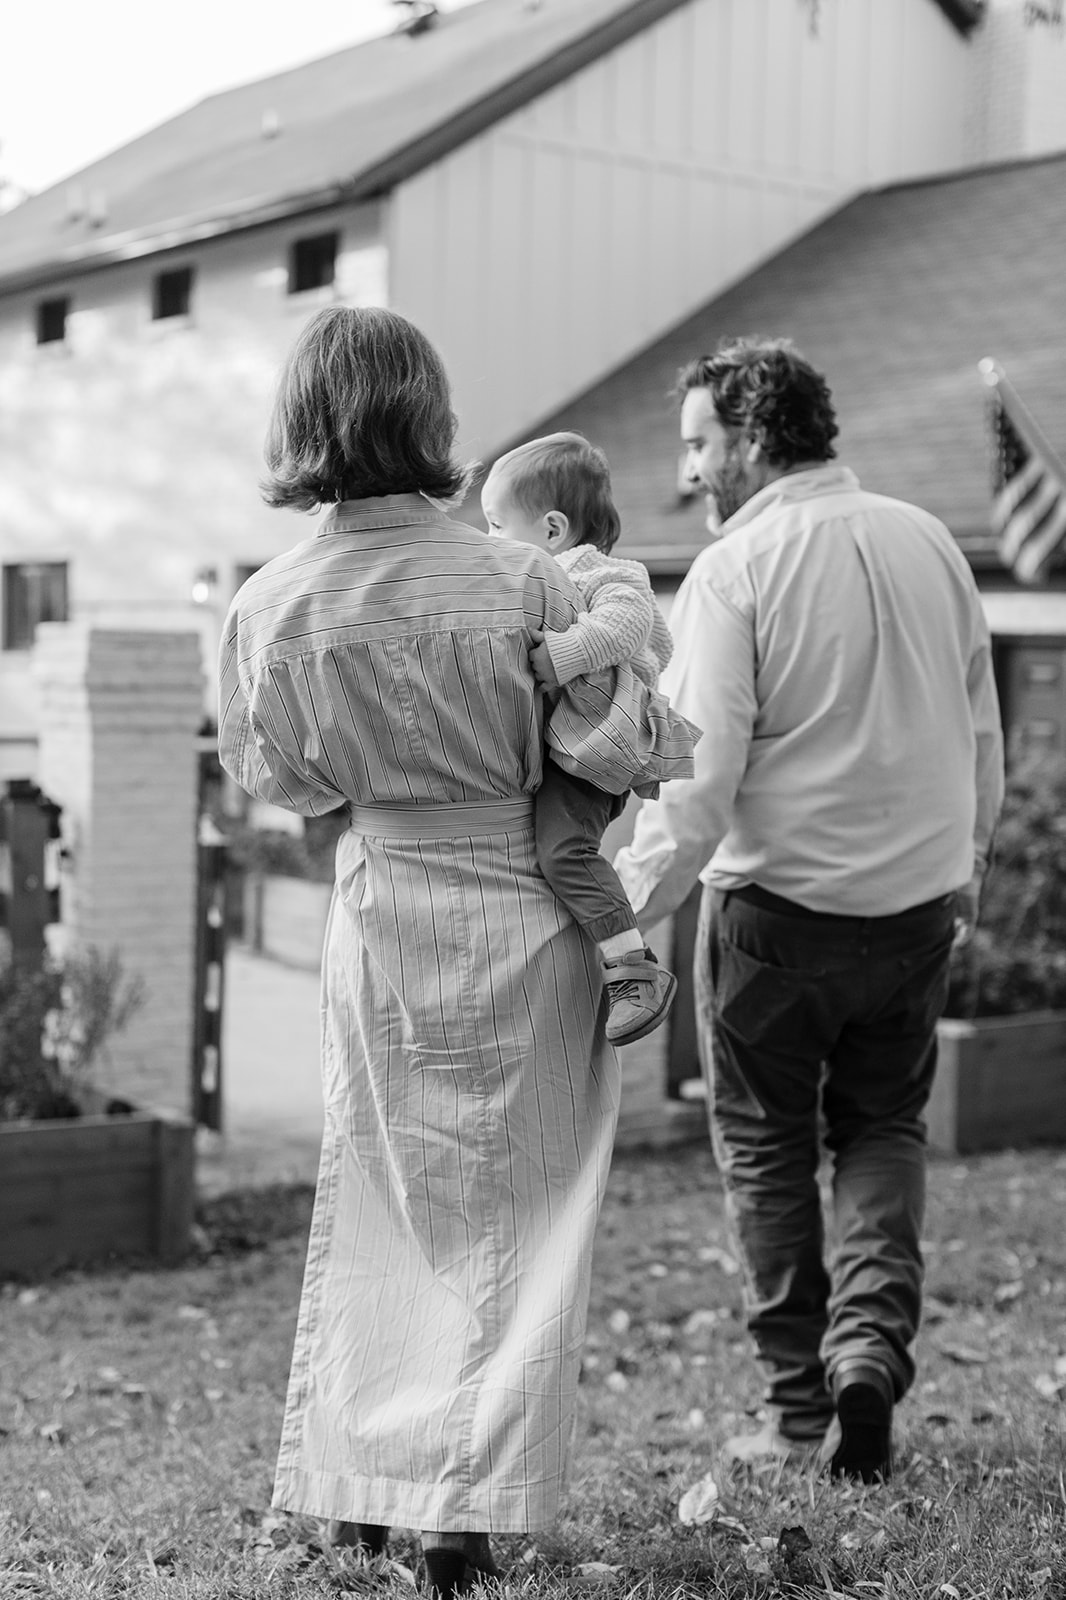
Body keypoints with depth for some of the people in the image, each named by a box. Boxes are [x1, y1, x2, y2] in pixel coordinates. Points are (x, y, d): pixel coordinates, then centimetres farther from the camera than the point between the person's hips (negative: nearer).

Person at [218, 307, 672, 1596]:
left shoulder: (268, 606, -9)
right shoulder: (521, 582, -17)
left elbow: (272, 778, 3)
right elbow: (608, 750, -14)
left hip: (379, 922, 3)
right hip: (524, 918, -2)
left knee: (375, 1202, 19)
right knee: (512, 1212, 11)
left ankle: (349, 1485, 25)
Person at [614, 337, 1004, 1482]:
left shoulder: (732, 569, -12)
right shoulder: (927, 542, 5)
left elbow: (700, 773, -18)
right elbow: (980, 732, 12)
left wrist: (623, 908, -14)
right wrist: (965, 866, 25)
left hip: (774, 903, -4)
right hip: (917, 903, 5)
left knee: (765, 1146, 12)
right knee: (882, 1127, 21)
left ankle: (800, 1405, 19)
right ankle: (872, 1338, 3)